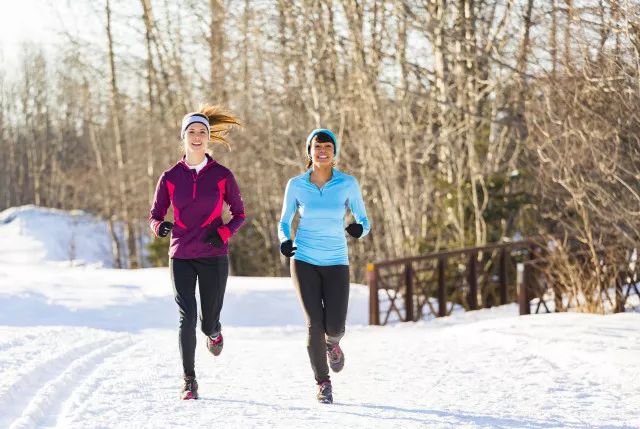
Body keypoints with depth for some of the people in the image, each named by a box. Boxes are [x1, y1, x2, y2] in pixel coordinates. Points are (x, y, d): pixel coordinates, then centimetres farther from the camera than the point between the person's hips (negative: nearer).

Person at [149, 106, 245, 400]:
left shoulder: (222, 175, 0)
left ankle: (214, 331, 45)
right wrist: (160, 226, -16)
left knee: (207, 323, 5)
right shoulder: (170, 177, 2)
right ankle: (189, 381, -4)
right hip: (181, 257, 0)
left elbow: (239, 214, 7)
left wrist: (223, 233, -13)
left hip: (213, 257, 0)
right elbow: (155, 215, 8)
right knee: (187, 317, -15)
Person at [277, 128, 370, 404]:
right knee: (314, 324, -10)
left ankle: (332, 343, 31)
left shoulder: (348, 184, -3)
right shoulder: (296, 185, -1)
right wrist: (284, 241, -13)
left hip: (336, 262, 0)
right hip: (304, 260, 0)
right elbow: (284, 222, 9)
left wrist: (359, 229, -23)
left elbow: (364, 222, 2)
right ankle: (322, 382, 12)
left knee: (335, 326, -10)